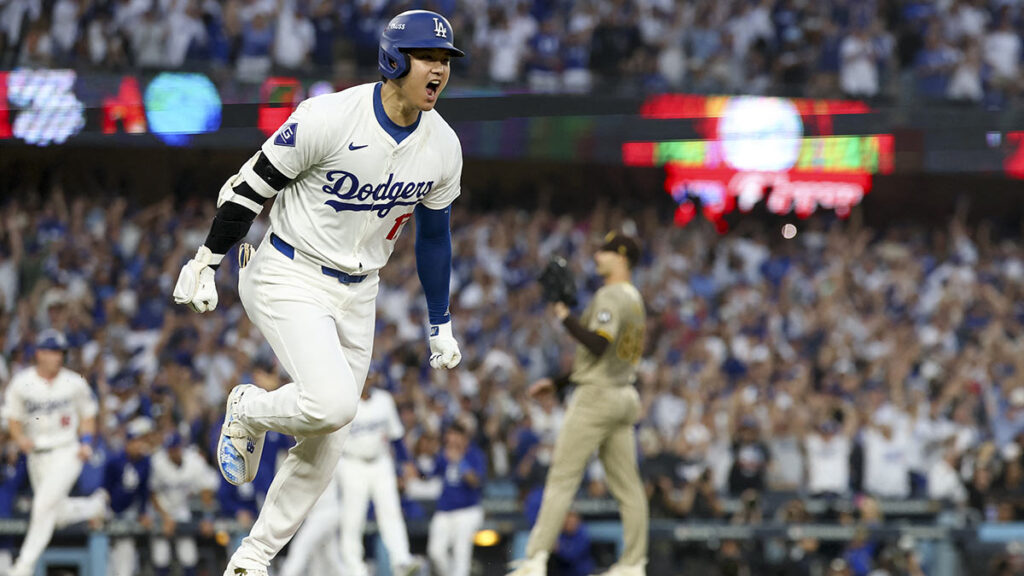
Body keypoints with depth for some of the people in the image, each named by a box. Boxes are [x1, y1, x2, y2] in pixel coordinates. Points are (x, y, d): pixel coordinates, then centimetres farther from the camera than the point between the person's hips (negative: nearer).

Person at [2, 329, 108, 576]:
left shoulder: (74, 383, -3)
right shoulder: (21, 383, -1)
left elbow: (88, 414, 10)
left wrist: (86, 442, -4)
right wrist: (20, 438, -14)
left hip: (67, 452, -3)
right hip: (37, 453, 3)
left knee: (44, 505, -18)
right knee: (59, 514, 11)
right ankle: (96, 504, 43)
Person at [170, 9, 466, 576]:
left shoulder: (442, 147, -4)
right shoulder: (330, 118, -21)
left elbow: (433, 233, 12)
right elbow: (252, 185, -11)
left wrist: (440, 324, 18)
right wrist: (205, 262, -7)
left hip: (356, 296, 6)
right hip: (288, 280, -6)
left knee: (325, 448, 4)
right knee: (332, 403, -27)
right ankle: (248, 411, 6)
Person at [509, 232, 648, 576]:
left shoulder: (610, 297, -13)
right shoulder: (634, 300, 18)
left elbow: (598, 344, -26)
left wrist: (565, 316, -21)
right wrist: (557, 382, 24)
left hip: (596, 396, -9)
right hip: (624, 396, 9)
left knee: (562, 477, -10)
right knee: (626, 483, 8)